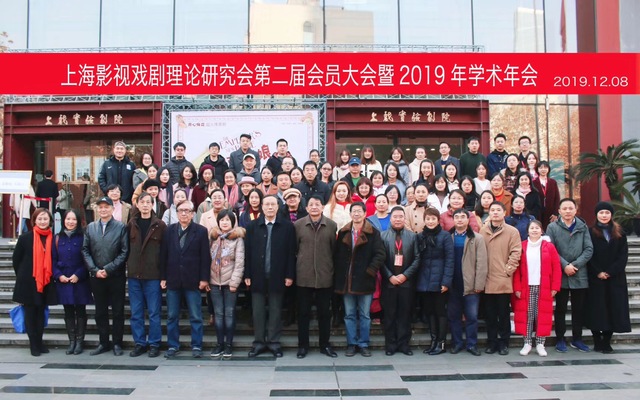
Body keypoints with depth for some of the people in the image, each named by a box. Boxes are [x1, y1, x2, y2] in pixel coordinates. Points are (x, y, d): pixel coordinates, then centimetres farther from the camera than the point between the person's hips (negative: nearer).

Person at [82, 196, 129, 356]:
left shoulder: (121, 227, -2)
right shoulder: (90, 227, 9)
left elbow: (124, 252, -7)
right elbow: (85, 250, 6)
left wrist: (108, 269, -12)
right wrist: (95, 270, -6)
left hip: (116, 276, -3)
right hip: (96, 277, 3)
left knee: (118, 312, 4)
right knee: (100, 312, 11)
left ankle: (117, 343, 14)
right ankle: (103, 343, 21)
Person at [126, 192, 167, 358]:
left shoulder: (160, 225, -2)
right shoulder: (131, 224, 8)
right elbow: (126, 248, 11)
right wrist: (128, 267, 2)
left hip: (153, 275, -3)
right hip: (134, 274, 3)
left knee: (154, 312, 3)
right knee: (136, 312, 9)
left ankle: (154, 344, 13)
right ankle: (139, 343, 19)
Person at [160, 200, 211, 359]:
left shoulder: (201, 231, -2)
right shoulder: (169, 230, 6)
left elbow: (205, 256, -4)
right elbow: (163, 255, 6)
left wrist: (204, 279, -9)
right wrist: (163, 277, 2)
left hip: (192, 280, -3)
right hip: (173, 280, 3)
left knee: (195, 316, 4)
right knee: (172, 316, 10)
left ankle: (196, 346, 14)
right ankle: (173, 345, 20)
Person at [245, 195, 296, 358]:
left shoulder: (287, 226, -2)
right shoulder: (252, 226, 3)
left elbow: (291, 252, -2)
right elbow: (247, 252, 2)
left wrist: (289, 275, -6)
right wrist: (247, 275, -2)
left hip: (277, 276, -1)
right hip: (258, 276, 1)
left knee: (275, 311, 7)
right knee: (258, 311, 7)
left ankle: (274, 342, 17)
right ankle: (259, 342, 18)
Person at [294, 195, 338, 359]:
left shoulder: (332, 225, 0)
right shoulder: (298, 225, -1)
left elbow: (334, 249, 5)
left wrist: (331, 267, 6)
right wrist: (300, 262, 4)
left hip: (325, 276, 1)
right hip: (303, 276, 0)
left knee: (325, 312, 10)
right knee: (303, 312, 7)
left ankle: (325, 344, 23)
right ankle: (303, 345, 19)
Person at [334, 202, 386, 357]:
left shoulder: (373, 233, -3)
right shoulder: (343, 233, 7)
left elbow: (380, 255, -8)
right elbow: (337, 255, 8)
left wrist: (370, 271, -15)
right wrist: (339, 276, 0)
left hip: (365, 281, -3)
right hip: (347, 281, 3)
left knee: (364, 315, 6)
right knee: (349, 315, 9)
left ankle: (363, 344, 16)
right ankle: (351, 344, 18)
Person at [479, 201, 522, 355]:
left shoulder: (512, 231, 0)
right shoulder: (483, 231, 8)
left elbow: (515, 253, -4)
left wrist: (508, 270, -10)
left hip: (504, 280, -2)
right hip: (486, 280, 2)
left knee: (503, 313, 5)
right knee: (489, 314, 9)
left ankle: (504, 343, 17)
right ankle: (492, 342, 19)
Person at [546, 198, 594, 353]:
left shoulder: (583, 227, 5)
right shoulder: (552, 227, -1)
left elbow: (589, 250, -1)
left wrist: (575, 264, -12)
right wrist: (565, 265, -14)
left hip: (580, 275, 2)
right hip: (560, 275, -2)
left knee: (579, 309, 11)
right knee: (560, 308, 7)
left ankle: (577, 339, 24)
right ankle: (560, 339, 16)